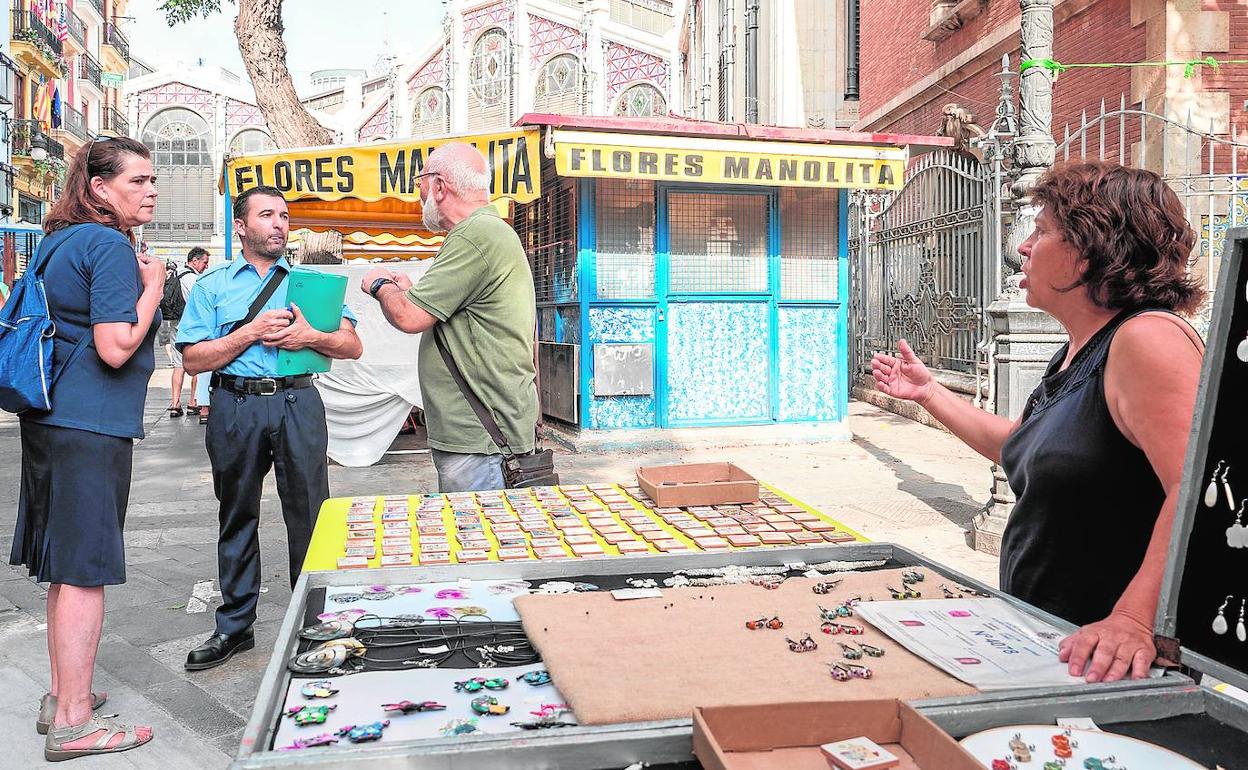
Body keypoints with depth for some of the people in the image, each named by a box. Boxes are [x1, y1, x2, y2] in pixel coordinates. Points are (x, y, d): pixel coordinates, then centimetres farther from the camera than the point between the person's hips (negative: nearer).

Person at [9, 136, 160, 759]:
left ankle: (62, 695, 30)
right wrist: (152, 287, -9)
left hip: (51, 420, 10)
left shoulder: (59, 241, 15)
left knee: (66, 564, 17)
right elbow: (116, 347, -21)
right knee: (85, 568, -3)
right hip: (91, 426, -10)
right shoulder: (110, 246, -14)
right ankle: (73, 723, 6)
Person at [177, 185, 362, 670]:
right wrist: (253, 331, -11)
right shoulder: (212, 285, 11)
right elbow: (194, 359, 0)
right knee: (237, 517, 9)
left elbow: (353, 346, 5)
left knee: (309, 515, 0)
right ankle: (234, 627, 21)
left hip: (298, 404, 0)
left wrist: (311, 337, -14)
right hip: (236, 407, 0)